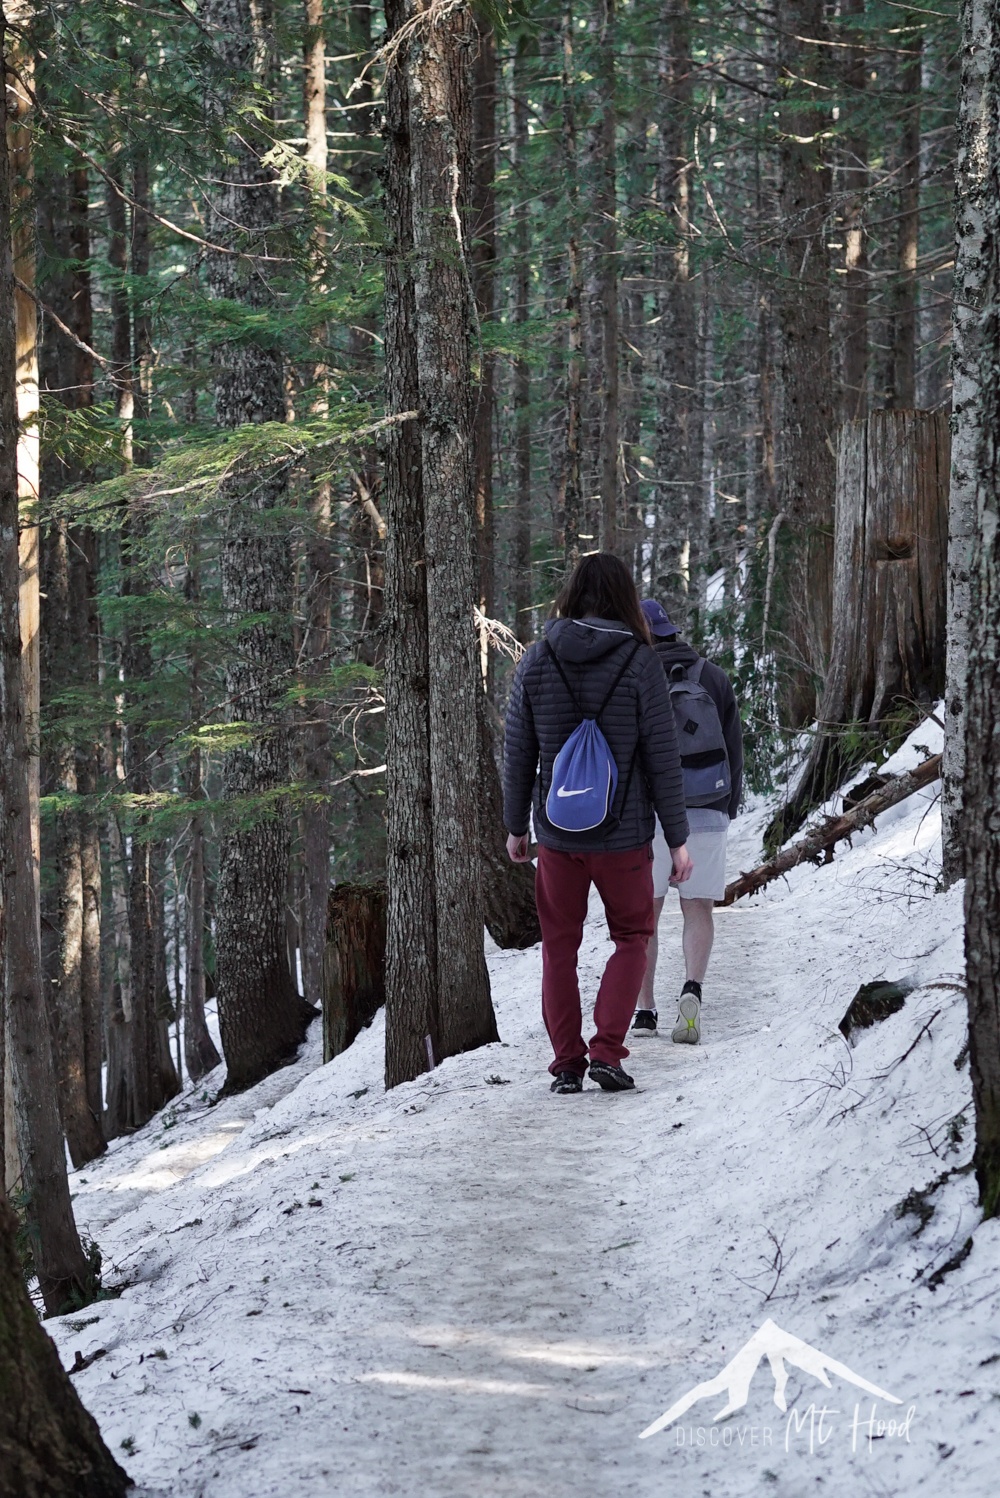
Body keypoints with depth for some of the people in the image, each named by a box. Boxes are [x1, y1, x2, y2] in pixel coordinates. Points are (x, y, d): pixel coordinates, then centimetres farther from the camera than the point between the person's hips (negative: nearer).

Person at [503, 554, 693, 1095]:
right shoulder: (639, 663, -10)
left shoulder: (536, 663, -2)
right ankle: (606, 1051, 2)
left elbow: (518, 754, 3)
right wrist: (678, 838, -2)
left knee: (559, 947, 15)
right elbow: (662, 757, -9)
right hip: (624, 835, -2)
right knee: (632, 938, 15)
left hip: (556, 833, 2)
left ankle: (567, 1064, 15)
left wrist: (515, 825, 15)